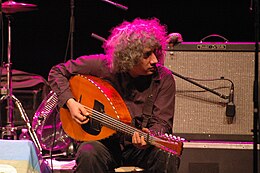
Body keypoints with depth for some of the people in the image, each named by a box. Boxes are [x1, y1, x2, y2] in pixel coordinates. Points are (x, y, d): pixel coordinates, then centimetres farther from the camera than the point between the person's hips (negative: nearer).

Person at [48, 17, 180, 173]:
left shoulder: (164, 79, -7)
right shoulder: (103, 66, -9)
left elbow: (162, 122, -9)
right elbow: (57, 72, 1)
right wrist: (70, 102, -14)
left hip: (140, 148, 1)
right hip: (105, 142, 0)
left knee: (168, 157, -31)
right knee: (88, 154, -34)